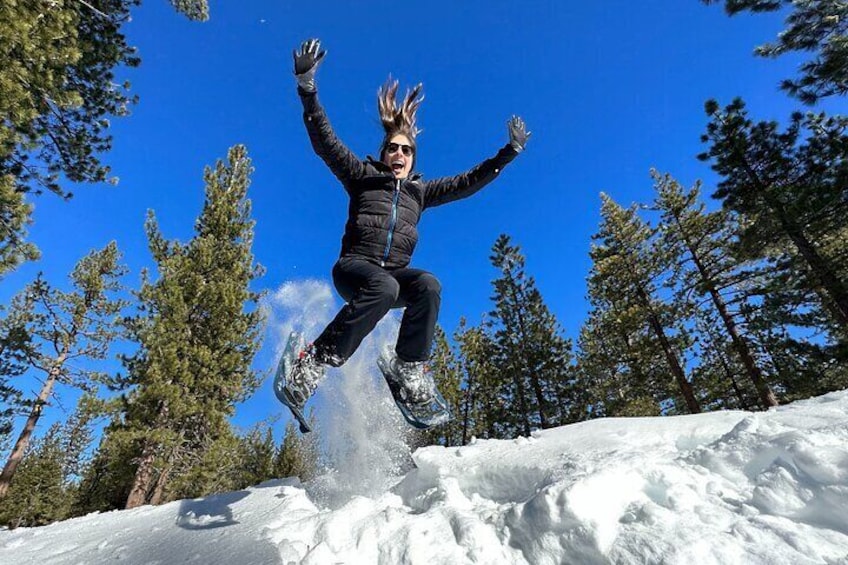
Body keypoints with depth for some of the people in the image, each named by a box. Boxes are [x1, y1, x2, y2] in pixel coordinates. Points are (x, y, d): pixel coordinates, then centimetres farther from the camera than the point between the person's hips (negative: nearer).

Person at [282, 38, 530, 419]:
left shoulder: (420, 191, 21)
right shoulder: (362, 176, 13)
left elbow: (468, 182, 22)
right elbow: (324, 141, 5)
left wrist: (508, 152, 21)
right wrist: (307, 88, -5)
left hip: (396, 273, 3)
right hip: (354, 266, -3)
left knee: (428, 284, -30)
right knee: (384, 288, -38)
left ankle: (410, 366, -16)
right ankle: (315, 362, -28)